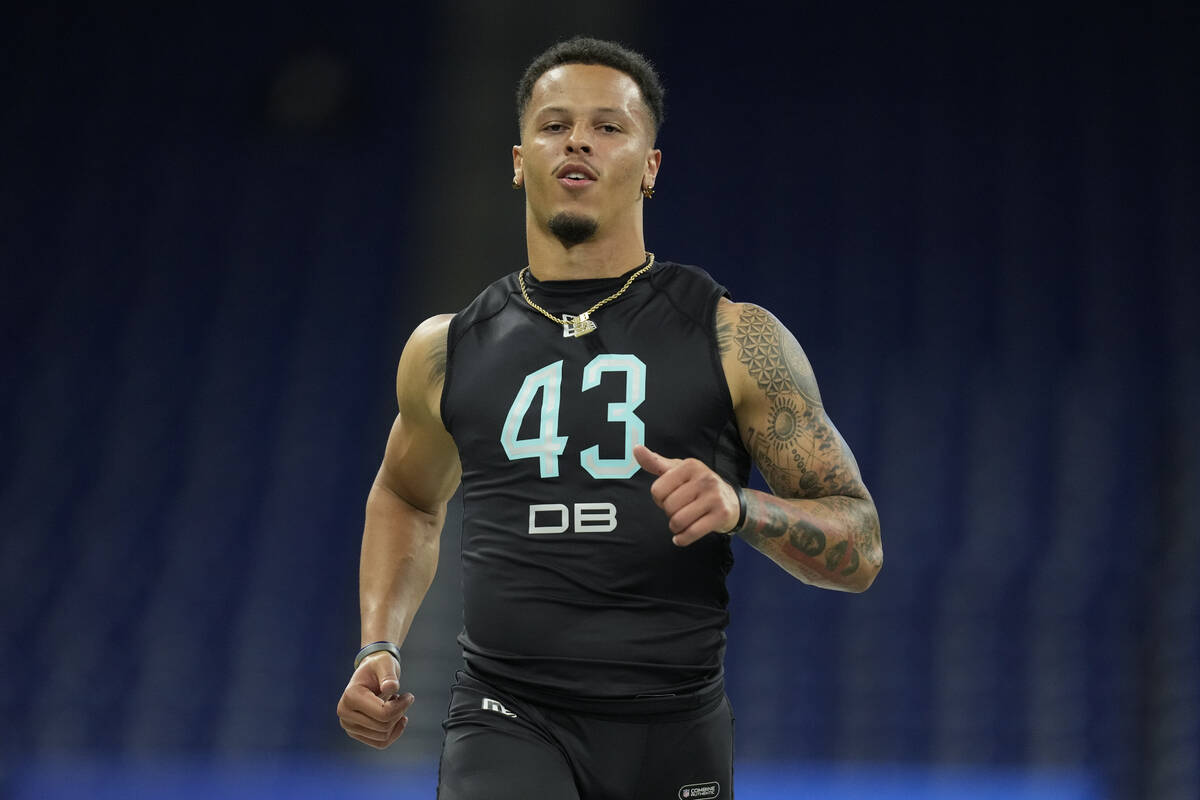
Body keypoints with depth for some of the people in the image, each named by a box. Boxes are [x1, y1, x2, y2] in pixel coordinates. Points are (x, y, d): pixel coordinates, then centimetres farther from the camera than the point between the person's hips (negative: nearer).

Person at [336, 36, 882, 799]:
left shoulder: (736, 341, 2)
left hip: (673, 733, 0)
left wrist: (739, 507, -18)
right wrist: (380, 648, 13)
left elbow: (860, 547, 1)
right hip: (510, 728, 0)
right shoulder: (448, 351, 9)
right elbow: (407, 499, 29)